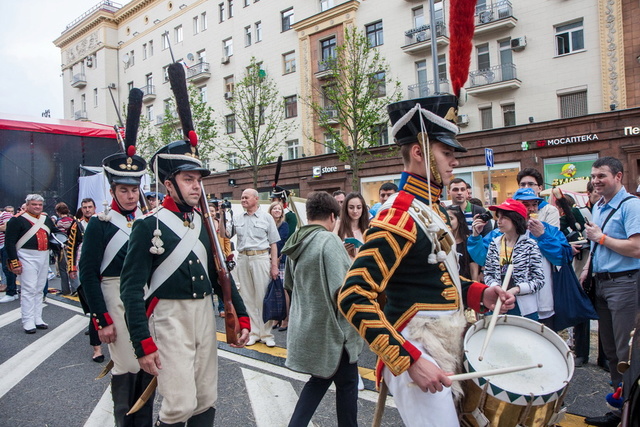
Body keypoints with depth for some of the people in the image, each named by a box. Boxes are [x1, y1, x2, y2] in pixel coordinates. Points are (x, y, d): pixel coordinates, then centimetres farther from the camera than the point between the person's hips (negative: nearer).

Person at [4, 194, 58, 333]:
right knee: (29, 289, -6)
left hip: (44, 257, 7)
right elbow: (9, 242, -10)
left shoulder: (46, 218, 12)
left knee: (39, 289, 13)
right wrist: (14, 262, -14)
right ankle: (28, 322, 1)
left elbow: (55, 233, 26)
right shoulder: (18, 220, -8)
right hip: (27, 258, -7)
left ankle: (37, 319, 21)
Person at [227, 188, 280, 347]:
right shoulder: (237, 218, 12)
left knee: (263, 297, -1)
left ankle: (266, 334, 9)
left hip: (261, 258, -3)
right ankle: (253, 332, 19)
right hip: (243, 258, 4)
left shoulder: (266, 217, 3)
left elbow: (273, 243, 1)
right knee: (247, 297, 8)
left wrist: (274, 265, -6)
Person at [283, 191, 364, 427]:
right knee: (347, 382, 12)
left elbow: (289, 284, 17)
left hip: (305, 326, 8)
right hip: (330, 327, -8)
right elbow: (342, 288, -26)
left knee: (320, 378, 23)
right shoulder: (329, 240, -20)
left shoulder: (295, 242, 4)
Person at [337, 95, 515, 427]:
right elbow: (353, 298, -26)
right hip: (418, 359, -10)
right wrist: (410, 361, -28)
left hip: (447, 352, 10)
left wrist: (480, 294, 5)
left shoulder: (434, 210, 10)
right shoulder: (399, 216, -20)